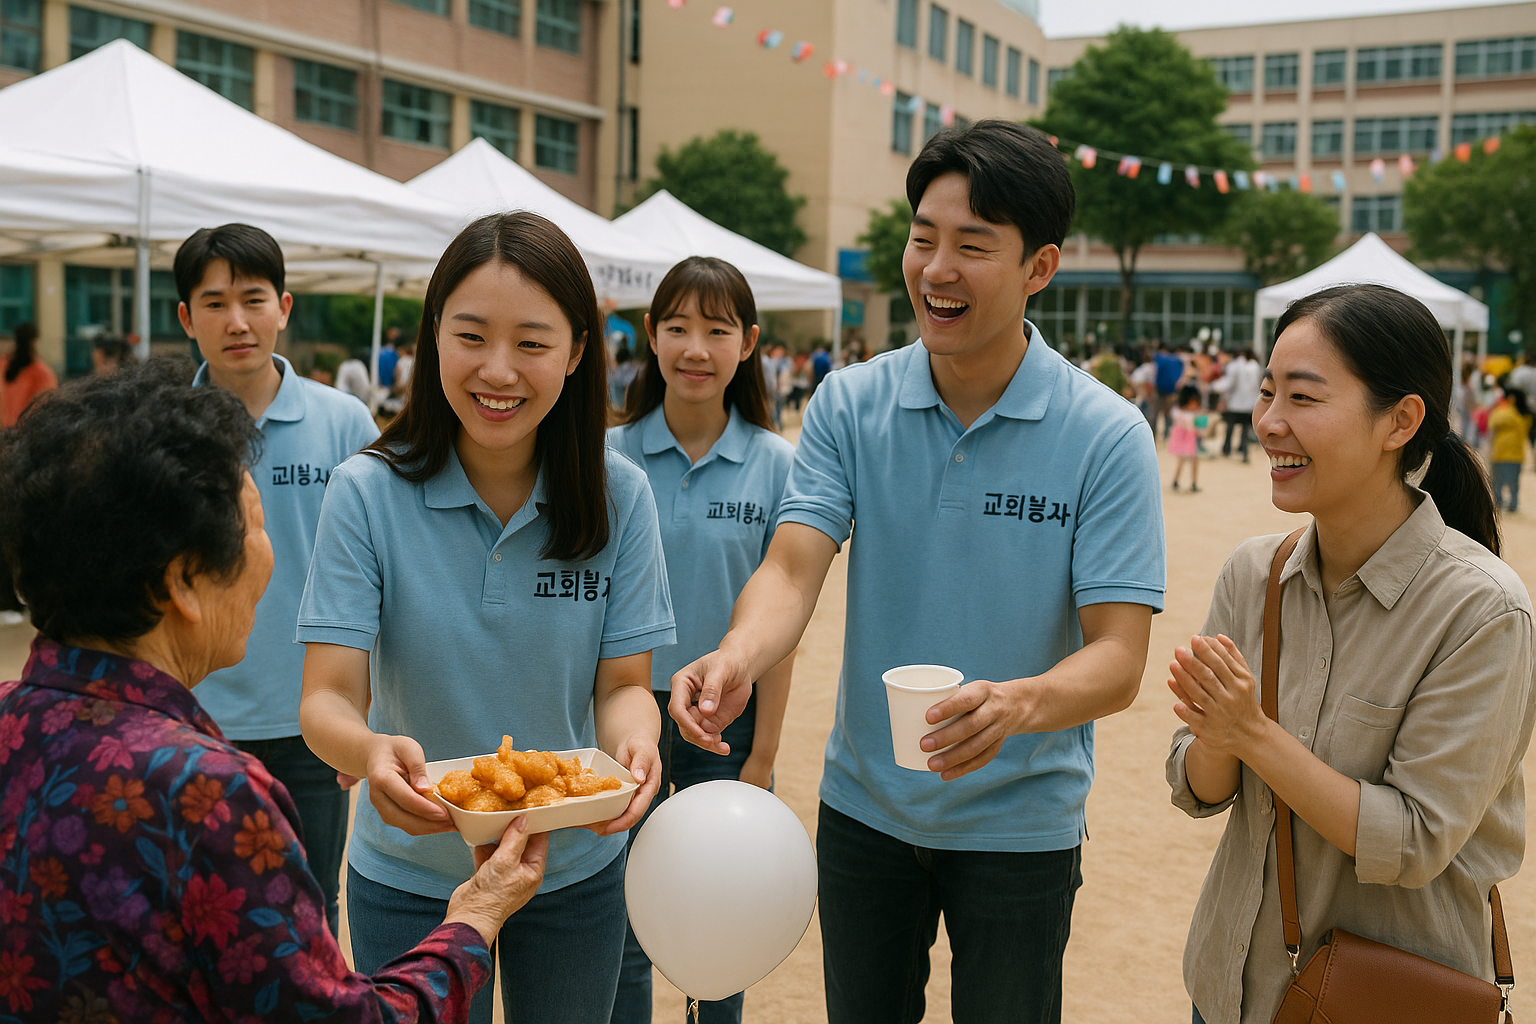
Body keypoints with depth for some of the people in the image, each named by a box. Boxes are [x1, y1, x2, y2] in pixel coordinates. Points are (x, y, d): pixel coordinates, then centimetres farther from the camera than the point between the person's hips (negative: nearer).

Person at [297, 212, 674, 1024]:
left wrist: (631, 743, -30)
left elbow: (623, 684, -8)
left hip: (576, 870, 2)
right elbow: (327, 698, -18)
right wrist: (368, 750, -40)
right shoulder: (368, 493, -15)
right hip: (410, 877, -1)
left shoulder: (617, 495, -11)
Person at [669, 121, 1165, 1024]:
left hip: (1018, 822, -2)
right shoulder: (850, 404, -6)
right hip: (863, 808, 3)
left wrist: (1019, 703, -39)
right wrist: (739, 658, -37)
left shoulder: (1106, 435, -14)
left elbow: (1118, 661, -18)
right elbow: (794, 565, -16)